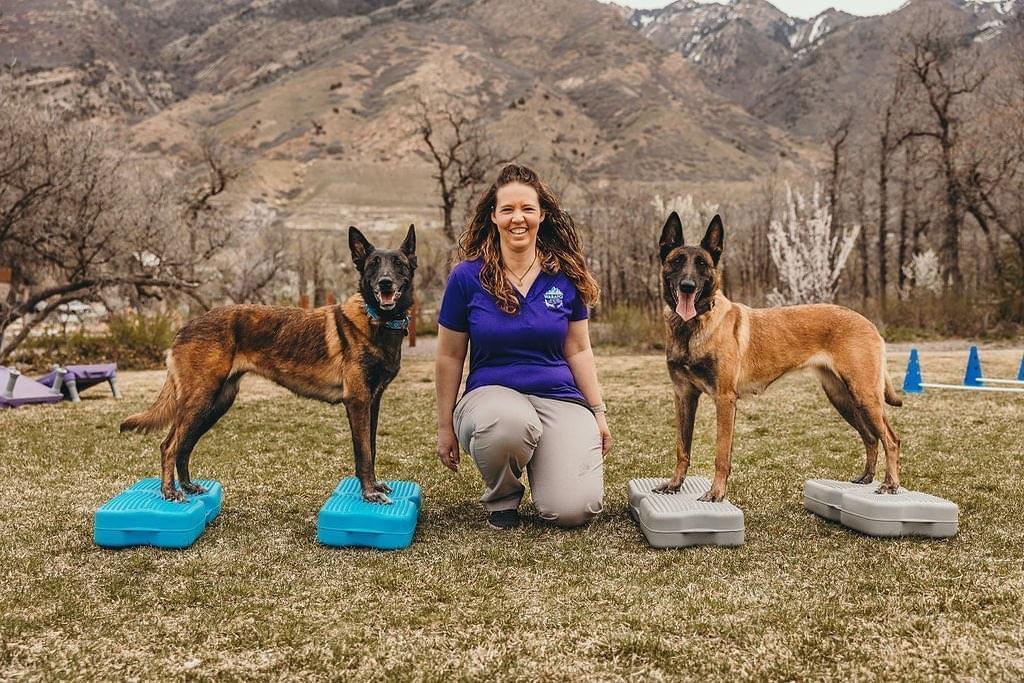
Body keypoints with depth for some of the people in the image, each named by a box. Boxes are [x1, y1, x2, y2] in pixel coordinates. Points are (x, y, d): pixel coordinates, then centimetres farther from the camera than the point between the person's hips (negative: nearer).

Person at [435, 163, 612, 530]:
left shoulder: (565, 276, 3)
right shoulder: (467, 277, -2)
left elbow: (578, 351, 10)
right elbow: (450, 357, 4)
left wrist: (598, 412, 8)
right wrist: (445, 425, 7)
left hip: (560, 397, 1)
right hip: (491, 392, -1)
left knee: (571, 510, -21)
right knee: (510, 424, -40)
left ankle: (539, 462, 17)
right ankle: (501, 498, -5)